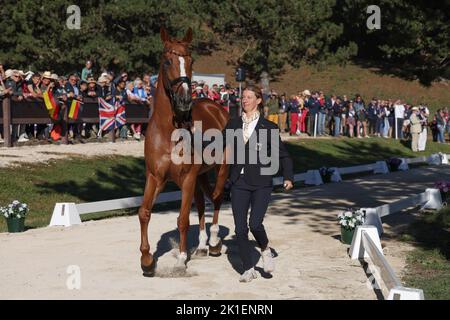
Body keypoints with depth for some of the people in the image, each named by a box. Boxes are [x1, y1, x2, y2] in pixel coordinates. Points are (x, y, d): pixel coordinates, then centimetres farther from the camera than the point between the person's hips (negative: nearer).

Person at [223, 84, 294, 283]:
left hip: (261, 184, -3)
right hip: (239, 183, 3)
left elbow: (283, 154, 3)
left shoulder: (268, 127, -1)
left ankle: (265, 250, 16)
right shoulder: (233, 125, 8)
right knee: (240, 229, 1)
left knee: (255, 224, -17)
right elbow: (225, 148, 19)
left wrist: (288, 177, -7)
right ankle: (249, 270, 16)